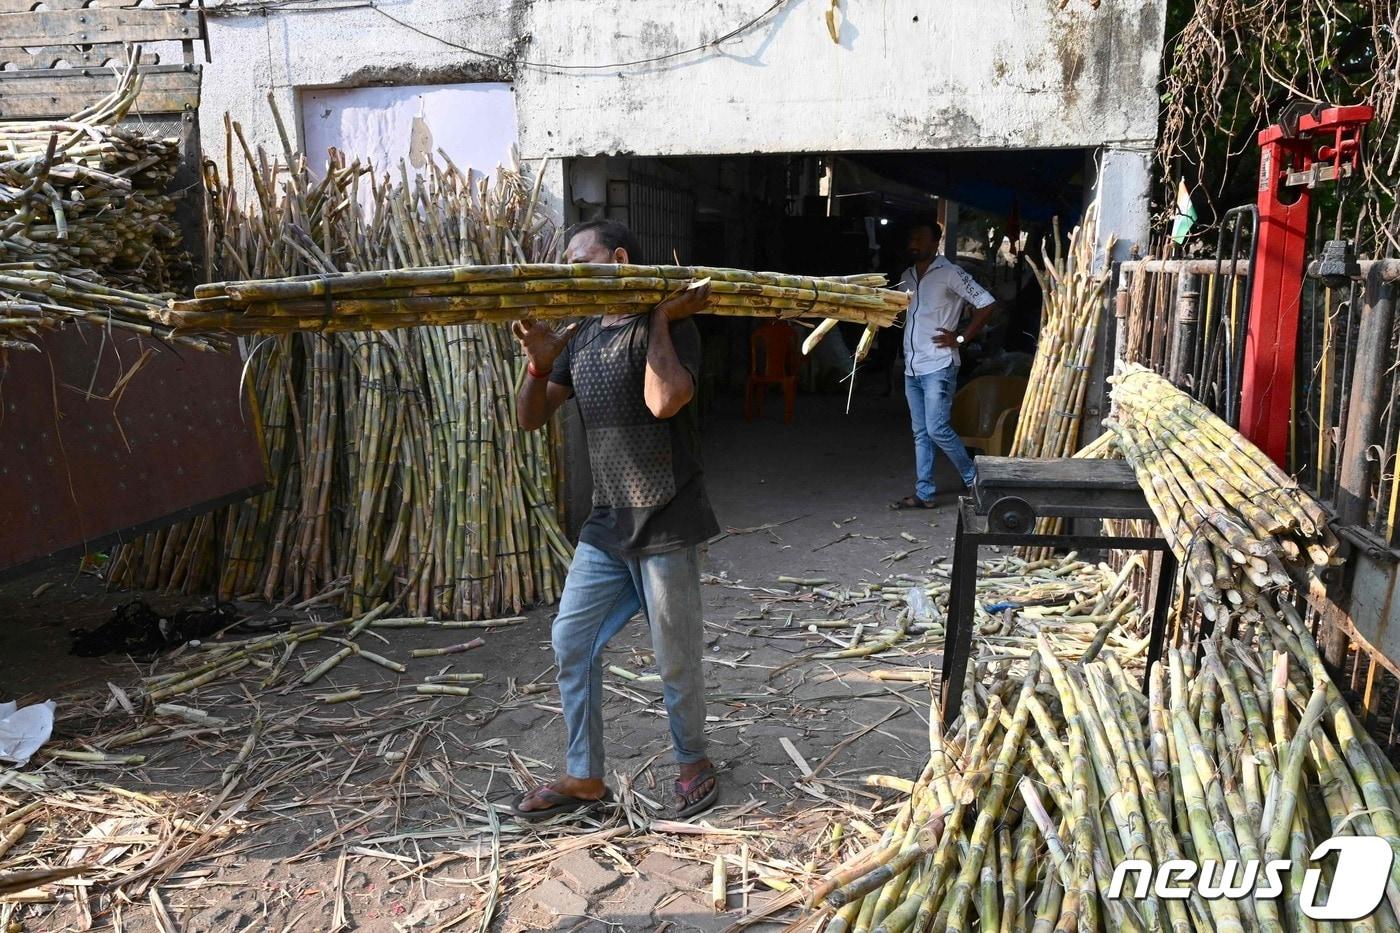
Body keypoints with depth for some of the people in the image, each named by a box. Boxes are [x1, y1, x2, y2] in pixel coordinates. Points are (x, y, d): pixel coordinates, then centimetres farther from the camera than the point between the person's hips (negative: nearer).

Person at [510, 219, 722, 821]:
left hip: (665, 522, -7)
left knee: (675, 654, 6)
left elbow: (663, 401, -30)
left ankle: (692, 761, 31)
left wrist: (661, 319, -20)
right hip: (607, 522, 7)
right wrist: (539, 364, -9)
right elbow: (530, 418, 9)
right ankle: (584, 778, 23)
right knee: (571, 641, 9)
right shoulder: (580, 337, 10)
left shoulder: (668, 327, -10)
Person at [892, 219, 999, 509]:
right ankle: (924, 493, 12)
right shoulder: (907, 276, 13)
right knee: (921, 433, 8)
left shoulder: (950, 273, -9)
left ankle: (973, 477, 10)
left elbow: (988, 304, -11)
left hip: (938, 366, -7)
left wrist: (961, 338, -12)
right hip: (912, 367, 7)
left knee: (937, 429, -10)